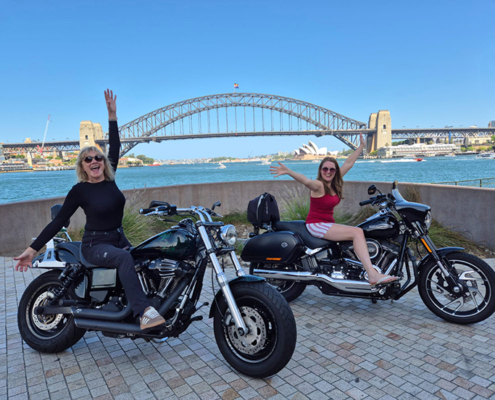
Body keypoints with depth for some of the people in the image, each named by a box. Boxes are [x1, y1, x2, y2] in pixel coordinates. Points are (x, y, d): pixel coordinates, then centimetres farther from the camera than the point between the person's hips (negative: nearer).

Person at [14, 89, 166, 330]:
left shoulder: (109, 178, 3)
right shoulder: (80, 190, -9)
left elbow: (114, 147, 4)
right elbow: (59, 221, -8)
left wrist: (112, 115, 2)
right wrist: (32, 250, -11)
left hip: (119, 238, 7)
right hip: (95, 245, -7)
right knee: (125, 258, -34)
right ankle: (143, 313, -43)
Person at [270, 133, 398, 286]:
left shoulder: (334, 184, 9)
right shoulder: (318, 185, -14)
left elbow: (349, 163, 15)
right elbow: (306, 180, -36)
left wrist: (361, 146, 21)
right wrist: (288, 171, -55)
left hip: (329, 224, 9)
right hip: (316, 225, -9)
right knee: (357, 232, -19)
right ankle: (372, 275, -25)